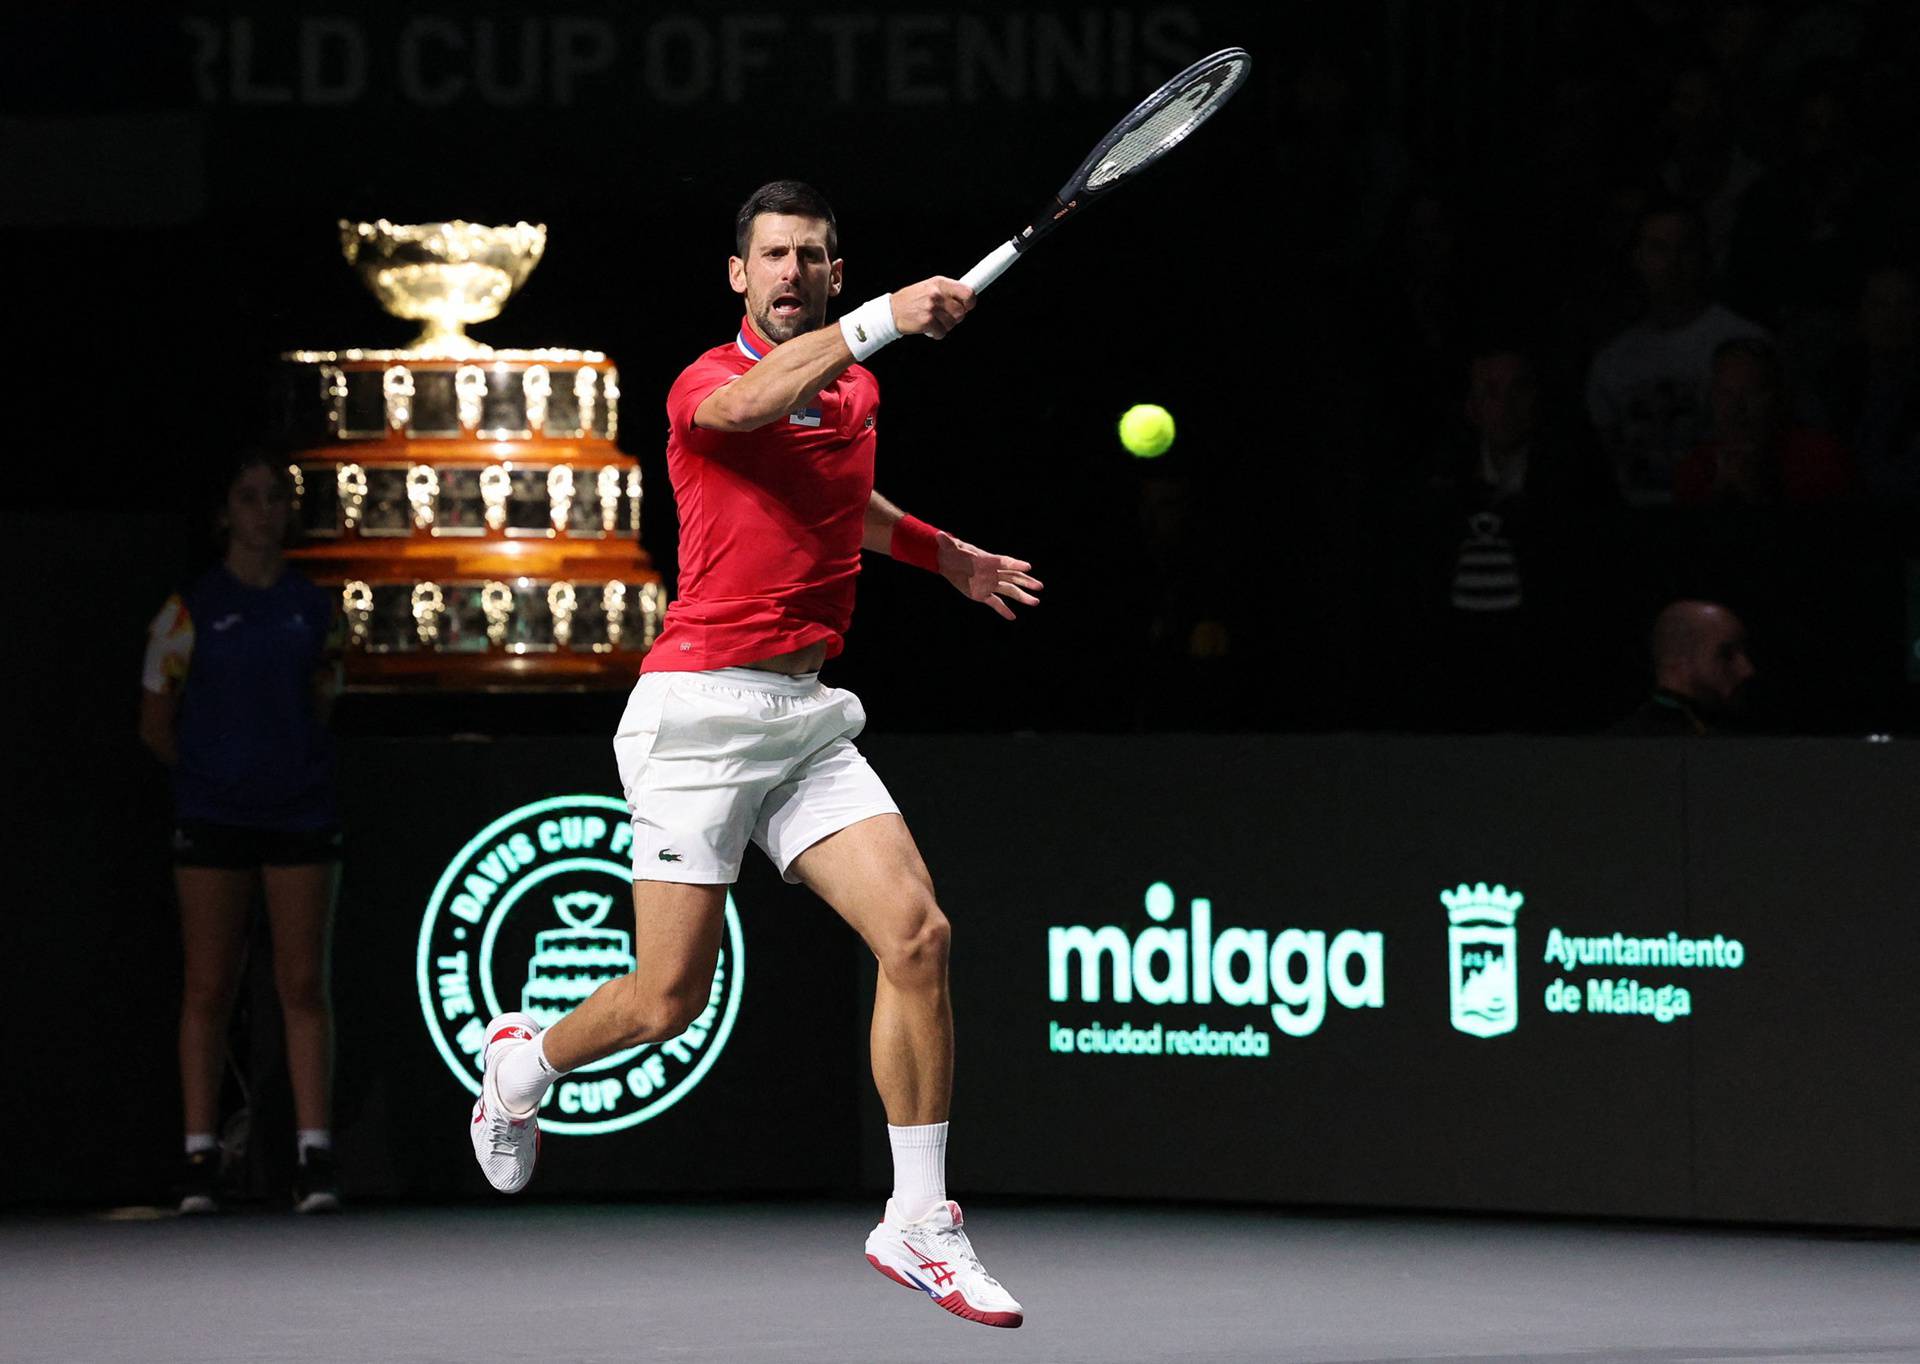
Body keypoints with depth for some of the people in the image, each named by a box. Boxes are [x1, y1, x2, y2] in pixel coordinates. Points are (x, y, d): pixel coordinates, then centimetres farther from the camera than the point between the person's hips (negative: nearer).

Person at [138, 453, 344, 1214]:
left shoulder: (314, 609, 10)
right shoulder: (190, 610, 2)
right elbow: (156, 726, 6)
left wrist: (283, 764, 8)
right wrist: (214, 770, 5)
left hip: (301, 813, 2)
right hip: (213, 820, -2)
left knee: (304, 987, -3)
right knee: (208, 988, -2)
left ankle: (315, 1159, -5)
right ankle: (200, 1160, 1)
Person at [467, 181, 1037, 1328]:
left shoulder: (857, 389, 16)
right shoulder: (706, 384, -8)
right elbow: (756, 402, -34)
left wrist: (942, 553, 35)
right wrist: (884, 319, -45)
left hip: (810, 717, 6)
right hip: (701, 708, -6)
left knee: (917, 934, -13)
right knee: (670, 1003, -5)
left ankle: (920, 1226, -6)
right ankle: (523, 1063, 30)